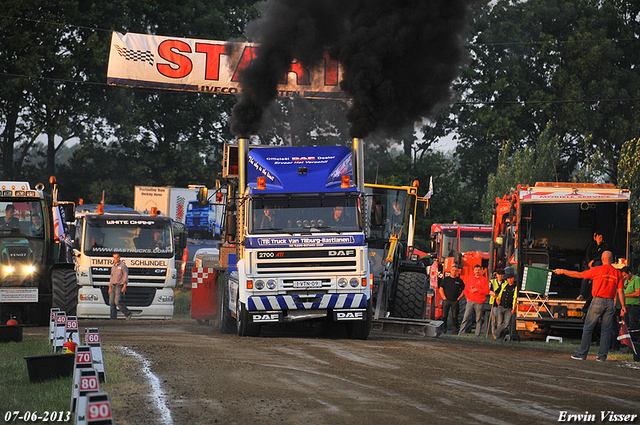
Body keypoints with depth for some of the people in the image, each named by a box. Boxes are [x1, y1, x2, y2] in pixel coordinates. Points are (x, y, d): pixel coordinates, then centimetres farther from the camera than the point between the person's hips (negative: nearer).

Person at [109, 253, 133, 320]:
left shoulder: (123, 266, -4)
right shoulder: (113, 267, 19)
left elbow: (125, 276, -10)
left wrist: (124, 286, -21)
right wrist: (110, 288, 20)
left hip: (119, 286, -7)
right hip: (113, 286, 7)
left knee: (117, 302, -18)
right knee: (112, 302, -2)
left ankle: (128, 314, -4)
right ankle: (113, 318, -2)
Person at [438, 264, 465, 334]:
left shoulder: (459, 280, 7)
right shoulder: (446, 279, 6)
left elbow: (464, 290, 11)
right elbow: (441, 289, 7)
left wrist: (458, 298, 1)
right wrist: (444, 298, -3)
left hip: (455, 301, 0)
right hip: (446, 300, 0)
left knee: (455, 316, 0)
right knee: (444, 316, -1)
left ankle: (455, 330, 5)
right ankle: (443, 329, 4)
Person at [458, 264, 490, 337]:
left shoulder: (484, 280, 1)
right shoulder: (470, 279, 13)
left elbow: (487, 291, -6)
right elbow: (466, 289, 19)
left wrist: (477, 290, -14)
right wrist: (467, 298, 7)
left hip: (479, 303, -3)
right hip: (470, 302, 3)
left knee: (478, 320, 2)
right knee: (466, 318, -3)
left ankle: (477, 335, 7)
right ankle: (461, 333, -3)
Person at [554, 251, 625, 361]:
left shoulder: (598, 270, -5)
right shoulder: (617, 273, 5)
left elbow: (579, 275, 0)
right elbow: (620, 291, 2)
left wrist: (563, 271, 9)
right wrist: (623, 306, 7)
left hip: (598, 301, -3)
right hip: (610, 302, 4)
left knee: (588, 328, 2)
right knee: (606, 330, 7)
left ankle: (582, 354, 1)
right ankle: (602, 355, 3)